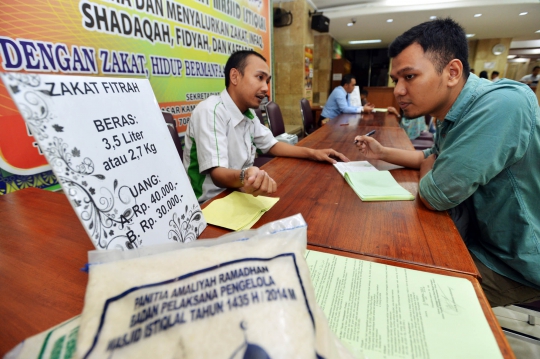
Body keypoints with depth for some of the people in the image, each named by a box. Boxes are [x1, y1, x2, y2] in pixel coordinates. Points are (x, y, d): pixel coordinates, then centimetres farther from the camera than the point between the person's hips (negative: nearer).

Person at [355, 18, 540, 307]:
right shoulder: (453, 113, -3)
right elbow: (433, 158, 16)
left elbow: (433, 196, -30)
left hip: (513, 265, -7)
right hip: (477, 237, 8)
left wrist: (427, 169, -7)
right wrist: (382, 152, 4)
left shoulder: (501, 105, -32)